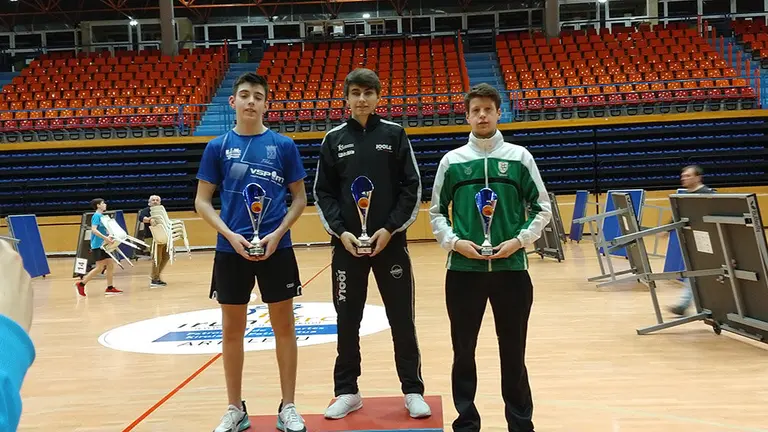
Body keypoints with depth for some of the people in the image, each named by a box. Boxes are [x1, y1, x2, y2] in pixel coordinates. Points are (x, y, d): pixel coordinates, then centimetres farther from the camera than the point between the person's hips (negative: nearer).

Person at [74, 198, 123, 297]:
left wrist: (109, 237, 10)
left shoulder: (102, 216, 15)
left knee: (110, 264, 4)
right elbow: (94, 230, -22)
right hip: (97, 245, -9)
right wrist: (105, 238, -29)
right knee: (99, 268, -7)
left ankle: (109, 288, 8)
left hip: (103, 245, 9)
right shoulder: (96, 216, -11)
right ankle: (81, 284, 3)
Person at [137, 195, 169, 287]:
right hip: (152, 237, -8)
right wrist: (150, 220, -42)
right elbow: (142, 218, -25)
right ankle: (154, 280, 2)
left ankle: (157, 275, 26)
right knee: (157, 258, -9)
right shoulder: (146, 210, -4)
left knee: (166, 256, 12)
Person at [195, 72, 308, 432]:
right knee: (232, 331, 9)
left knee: (283, 326, 6)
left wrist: (277, 234, -10)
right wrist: (230, 234, -11)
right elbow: (202, 201, 4)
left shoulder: (284, 145, 2)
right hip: (231, 249, 1)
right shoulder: (218, 146, 3)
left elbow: (299, 198, 5)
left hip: (277, 248, 0)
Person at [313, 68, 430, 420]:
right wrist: (340, 231, -9)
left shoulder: (394, 134, 2)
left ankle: (413, 391, 18)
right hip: (346, 243, 1)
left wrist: (390, 229, -11)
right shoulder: (333, 139, 6)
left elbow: (412, 187, 0)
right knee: (347, 321, 8)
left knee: (402, 320, 5)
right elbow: (323, 193, 5)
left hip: (390, 241, -1)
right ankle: (347, 391, 22)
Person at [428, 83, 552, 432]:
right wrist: (454, 242, -7)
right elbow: (436, 211, 9)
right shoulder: (452, 160, 4)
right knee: (464, 353, 9)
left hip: (511, 268, 0)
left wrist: (520, 240, -7)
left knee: (513, 353, 8)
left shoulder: (519, 157, 4)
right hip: (463, 269, 1)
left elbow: (542, 208, 7)